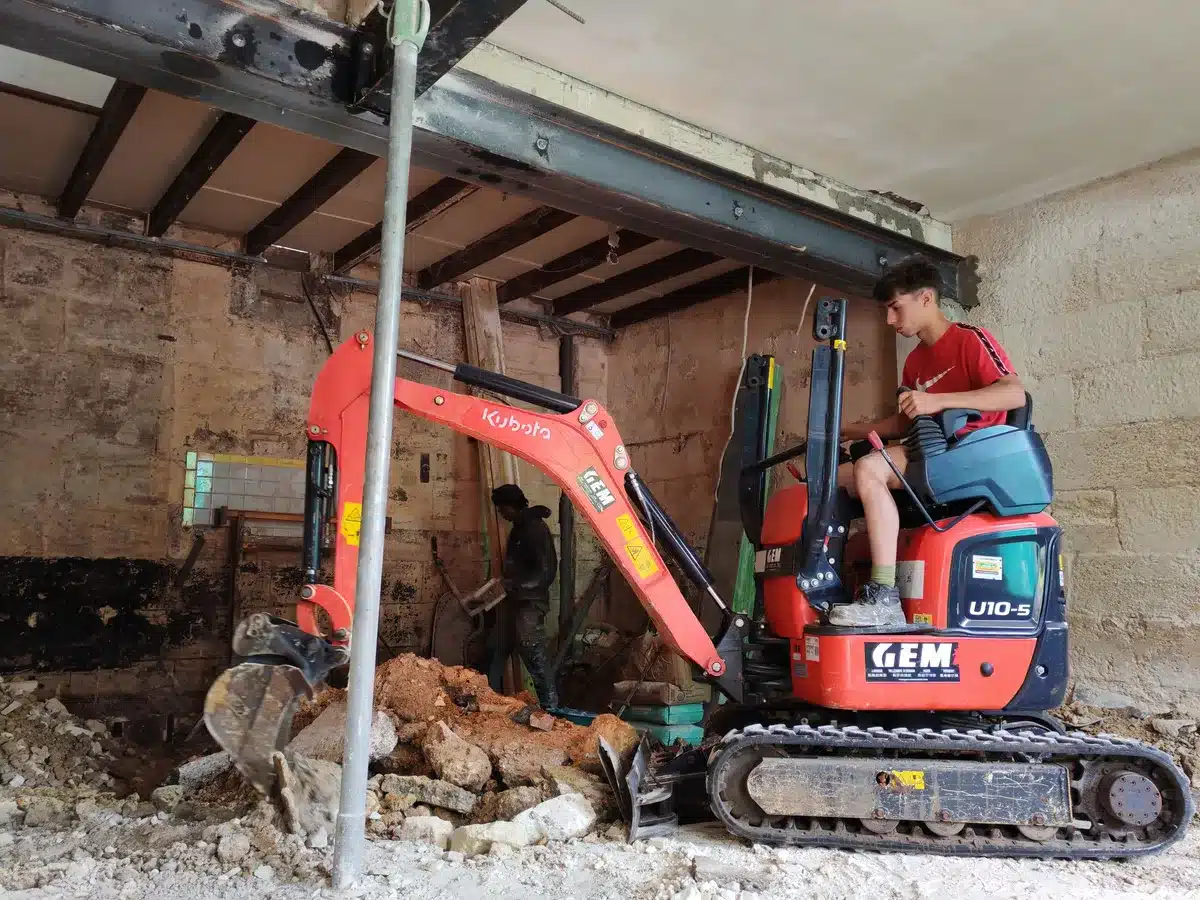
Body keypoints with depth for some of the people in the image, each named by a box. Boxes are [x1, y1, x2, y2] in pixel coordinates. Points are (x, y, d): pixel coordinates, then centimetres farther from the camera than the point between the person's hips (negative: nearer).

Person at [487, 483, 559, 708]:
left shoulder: (535, 528, -16)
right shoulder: (520, 527, 13)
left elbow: (546, 570, -21)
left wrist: (515, 586, -22)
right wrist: (507, 584, 13)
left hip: (530, 602, -10)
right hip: (516, 601, 10)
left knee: (533, 655, -8)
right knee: (498, 649, 15)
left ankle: (550, 704, 1)